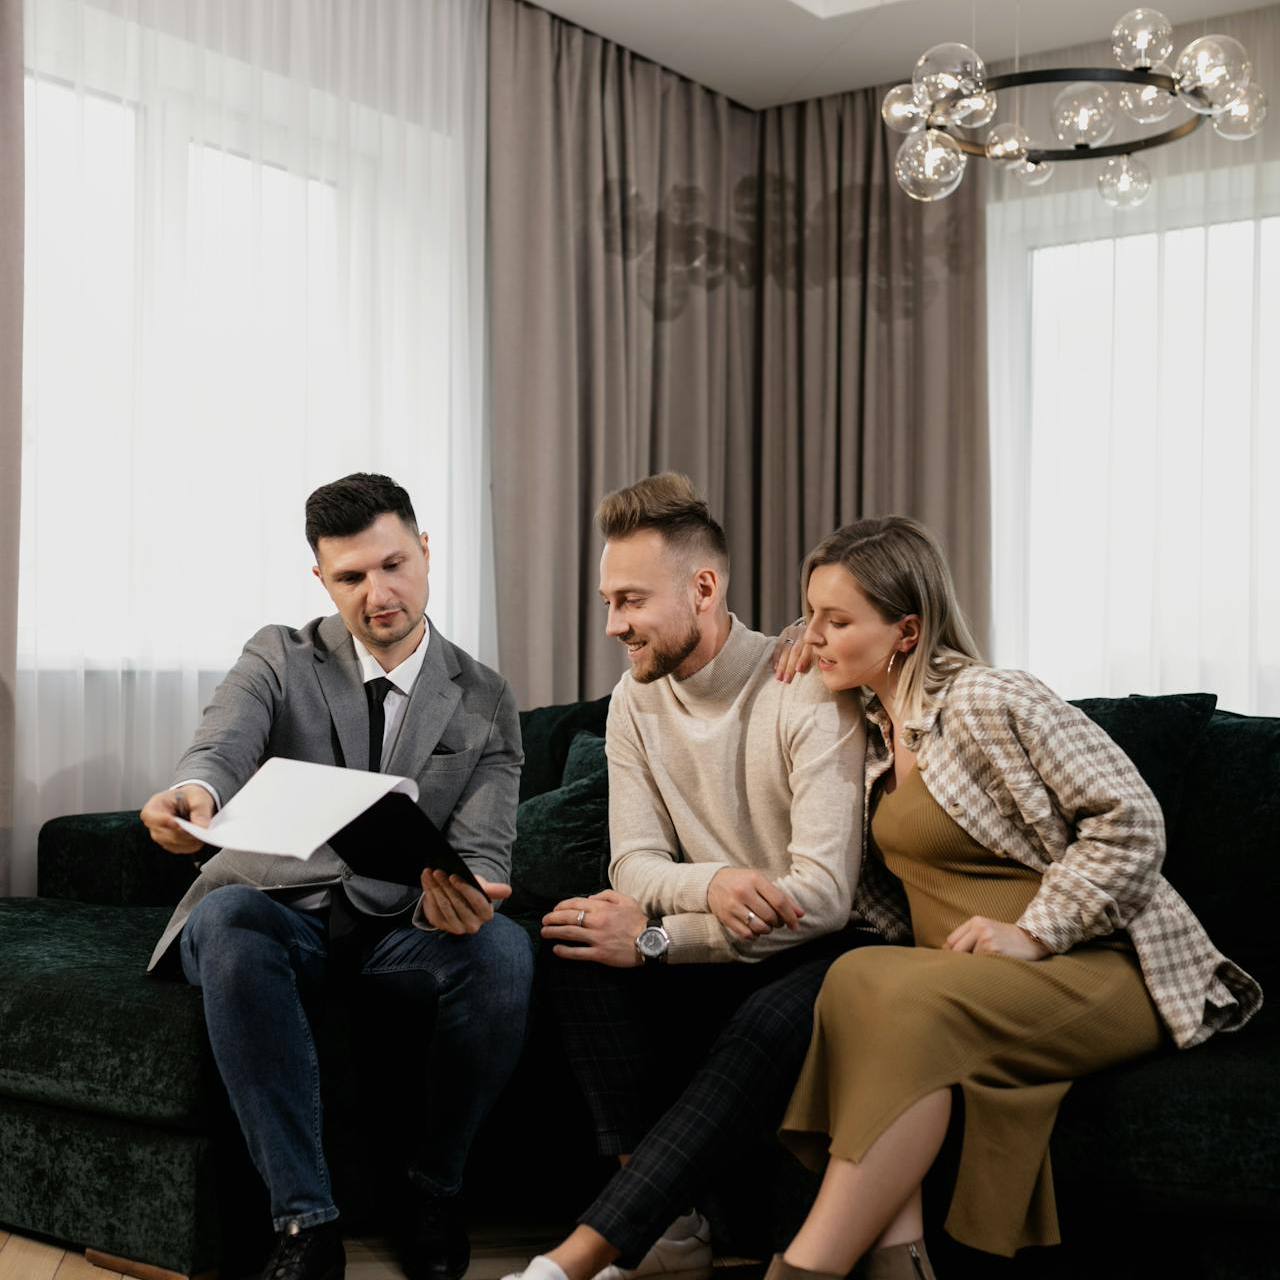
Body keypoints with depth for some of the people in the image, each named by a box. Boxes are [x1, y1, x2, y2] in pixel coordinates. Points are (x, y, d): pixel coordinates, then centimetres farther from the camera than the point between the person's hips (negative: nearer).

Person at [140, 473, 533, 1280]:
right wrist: (194, 795, -46)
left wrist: (464, 899, -31)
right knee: (226, 919, -37)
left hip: (402, 928, 1)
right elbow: (222, 749, -19)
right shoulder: (279, 659, 3)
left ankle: (436, 1188, -7)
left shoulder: (486, 704, 6)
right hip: (280, 914, -1)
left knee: (503, 951, -32)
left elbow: (484, 853, -4)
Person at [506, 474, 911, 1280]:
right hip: (725, 952, 6)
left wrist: (653, 937, -27)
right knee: (578, 942, -21)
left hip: (836, 945, -5)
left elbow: (823, 895, -24)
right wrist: (713, 884, -28)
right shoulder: (637, 701, 2)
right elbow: (633, 865, -4)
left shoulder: (810, 694, -18)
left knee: (772, 1019, -37)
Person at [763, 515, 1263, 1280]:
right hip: (970, 977, 7)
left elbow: (1131, 820, -15)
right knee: (861, 977, -25)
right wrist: (812, 646, 12)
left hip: (1106, 968, -7)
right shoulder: (875, 723, 13)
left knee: (914, 1006, -33)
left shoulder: (986, 701, -12)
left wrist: (1035, 932, -20)